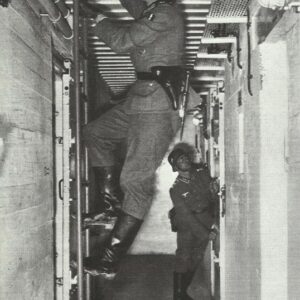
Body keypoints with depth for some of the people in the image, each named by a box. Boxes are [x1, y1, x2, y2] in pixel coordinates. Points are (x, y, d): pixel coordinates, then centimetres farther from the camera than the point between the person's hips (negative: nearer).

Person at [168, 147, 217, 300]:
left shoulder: (203, 174, -1)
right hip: (187, 226, -4)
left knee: (196, 260, 8)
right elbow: (186, 215, -14)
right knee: (183, 259, -6)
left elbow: (212, 195, 10)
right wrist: (205, 234, -17)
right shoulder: (176, 189, -12)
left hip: (205, 224, 4)